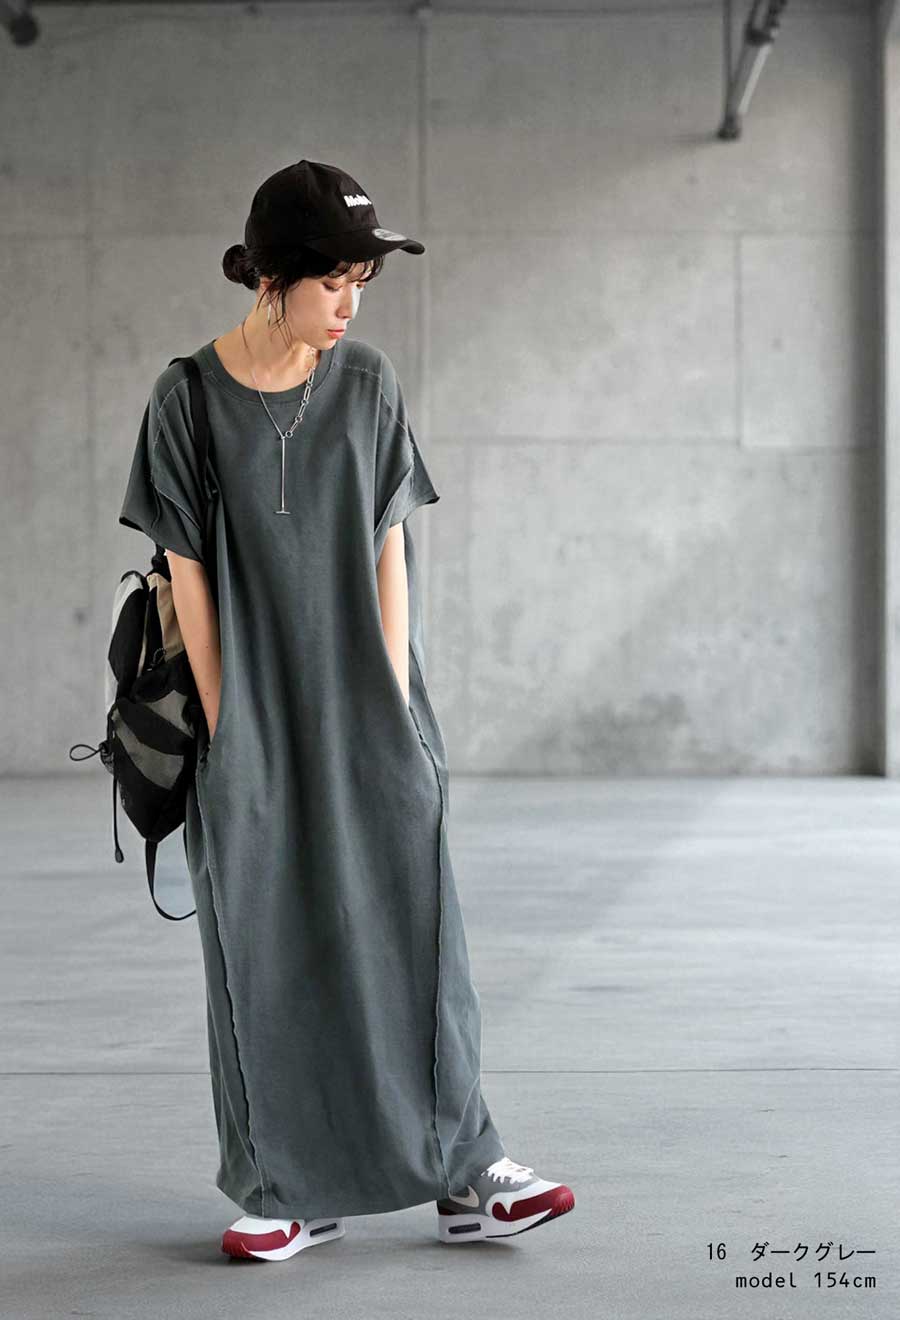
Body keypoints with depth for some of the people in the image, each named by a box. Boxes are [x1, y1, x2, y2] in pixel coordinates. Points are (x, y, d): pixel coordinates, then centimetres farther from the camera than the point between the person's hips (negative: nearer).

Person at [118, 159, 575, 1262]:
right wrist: (224, 728, -7)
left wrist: (394, 707, -4)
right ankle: (291, 1192, 14)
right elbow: (188, 573, -3)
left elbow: (388, 551, 2)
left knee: (412, 932, 1)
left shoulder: (367, 382, 3)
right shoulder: (188, 397, -3)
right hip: (253, 717, -1)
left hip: (366, 712, 2)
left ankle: (465, 1176, 9)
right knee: (266, 951, 3)